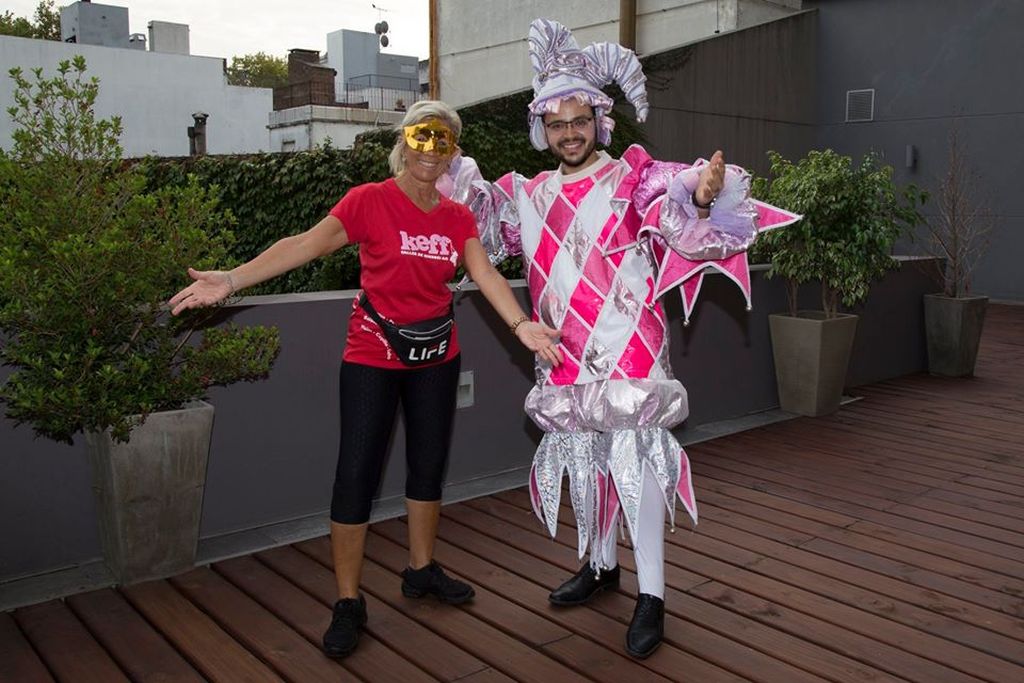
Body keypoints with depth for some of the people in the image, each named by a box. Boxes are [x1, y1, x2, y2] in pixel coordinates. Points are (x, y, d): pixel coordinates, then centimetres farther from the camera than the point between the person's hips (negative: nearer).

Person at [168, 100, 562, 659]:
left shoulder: (457, 217, 4)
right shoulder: (370, 201, -10)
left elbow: (485, 275, -7)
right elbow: (306, 244, -19)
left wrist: (521, 324, -25)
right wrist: (232, 279, -30)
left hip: (436, 358, 5)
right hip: (373, 357, -5)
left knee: (429, 464, 14)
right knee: (356, 472, -5)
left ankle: (421, 569, 34)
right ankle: (348, 602, 9)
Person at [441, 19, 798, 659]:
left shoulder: (635, 177, -5)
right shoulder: (530, 194, 11)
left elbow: (686, 230, -16)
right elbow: (483, 224, 26)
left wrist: (701, 201, -37)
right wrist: (445, 172, 16)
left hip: (628, 352, -6)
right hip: (565, 357, 6)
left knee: (633, 455, -8)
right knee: (582, 455, 15)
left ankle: (652, 594, 5)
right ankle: (602, 563, 35)